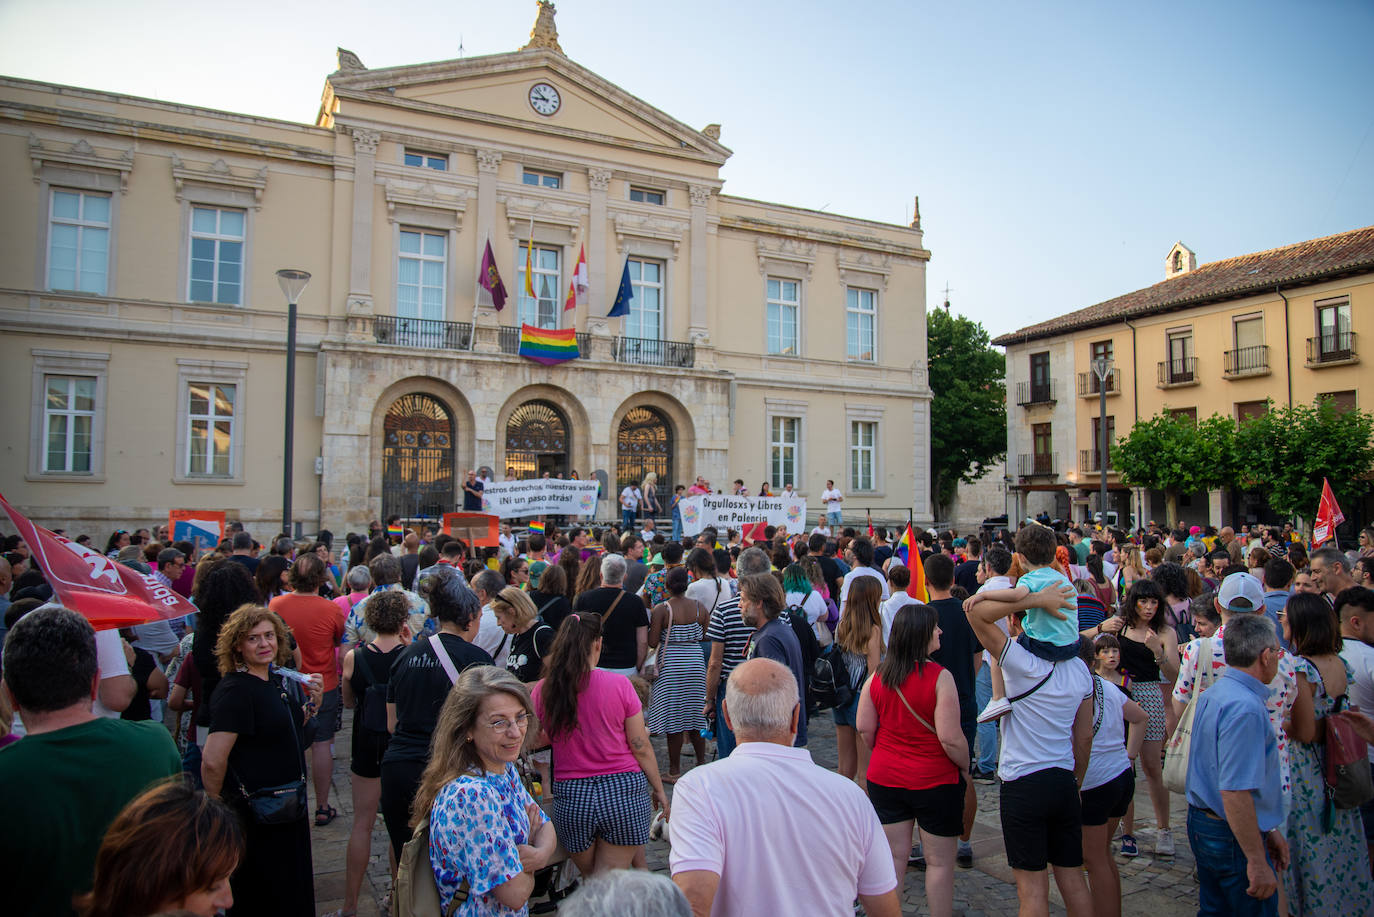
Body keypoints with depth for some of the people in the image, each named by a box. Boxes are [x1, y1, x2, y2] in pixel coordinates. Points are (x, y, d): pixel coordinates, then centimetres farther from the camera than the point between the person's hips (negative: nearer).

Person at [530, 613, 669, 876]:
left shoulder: (543, 690, -4)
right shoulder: (619, 684, -9)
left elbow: (535, 740, 7)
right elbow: (641, 748, -4)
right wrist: (659, 790, 9)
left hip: (570, 797, 2)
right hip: (623, 791, -2)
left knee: (590, 881, 23)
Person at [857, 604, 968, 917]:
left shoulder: (877, 676, -4)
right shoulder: (939, 677, -19)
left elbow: (865, 729, 1)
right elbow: (951, 739, -20)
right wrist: (965, 769, -2)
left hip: (885, 777, 4)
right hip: (935, 780, -4)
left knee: (893, 856, 15)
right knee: (939, 862, 12)